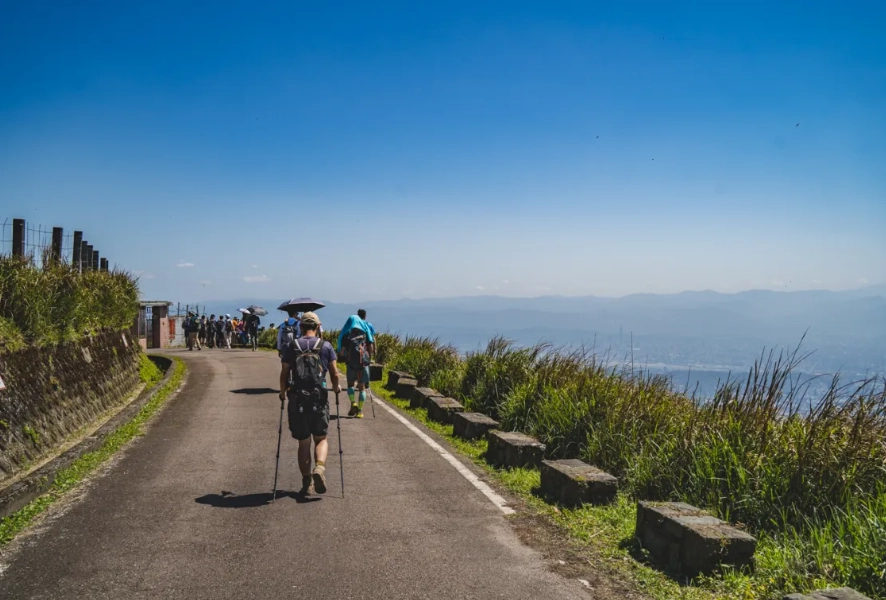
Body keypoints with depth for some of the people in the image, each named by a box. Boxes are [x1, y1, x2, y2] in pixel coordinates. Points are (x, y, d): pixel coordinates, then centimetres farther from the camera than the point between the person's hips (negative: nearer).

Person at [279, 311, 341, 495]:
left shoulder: (290, 346, 3)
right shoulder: (326, 346, 2)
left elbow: (284, 374, 1)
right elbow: (334, 373, 2)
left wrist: (283, 393, 18)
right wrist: (336, 387, 22)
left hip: (297, 399, 1)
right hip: (319, 398, -1)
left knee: (303, 442, 12)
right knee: (321, 438, 13)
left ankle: (307, 482, 12)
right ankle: (319, 467, -13)